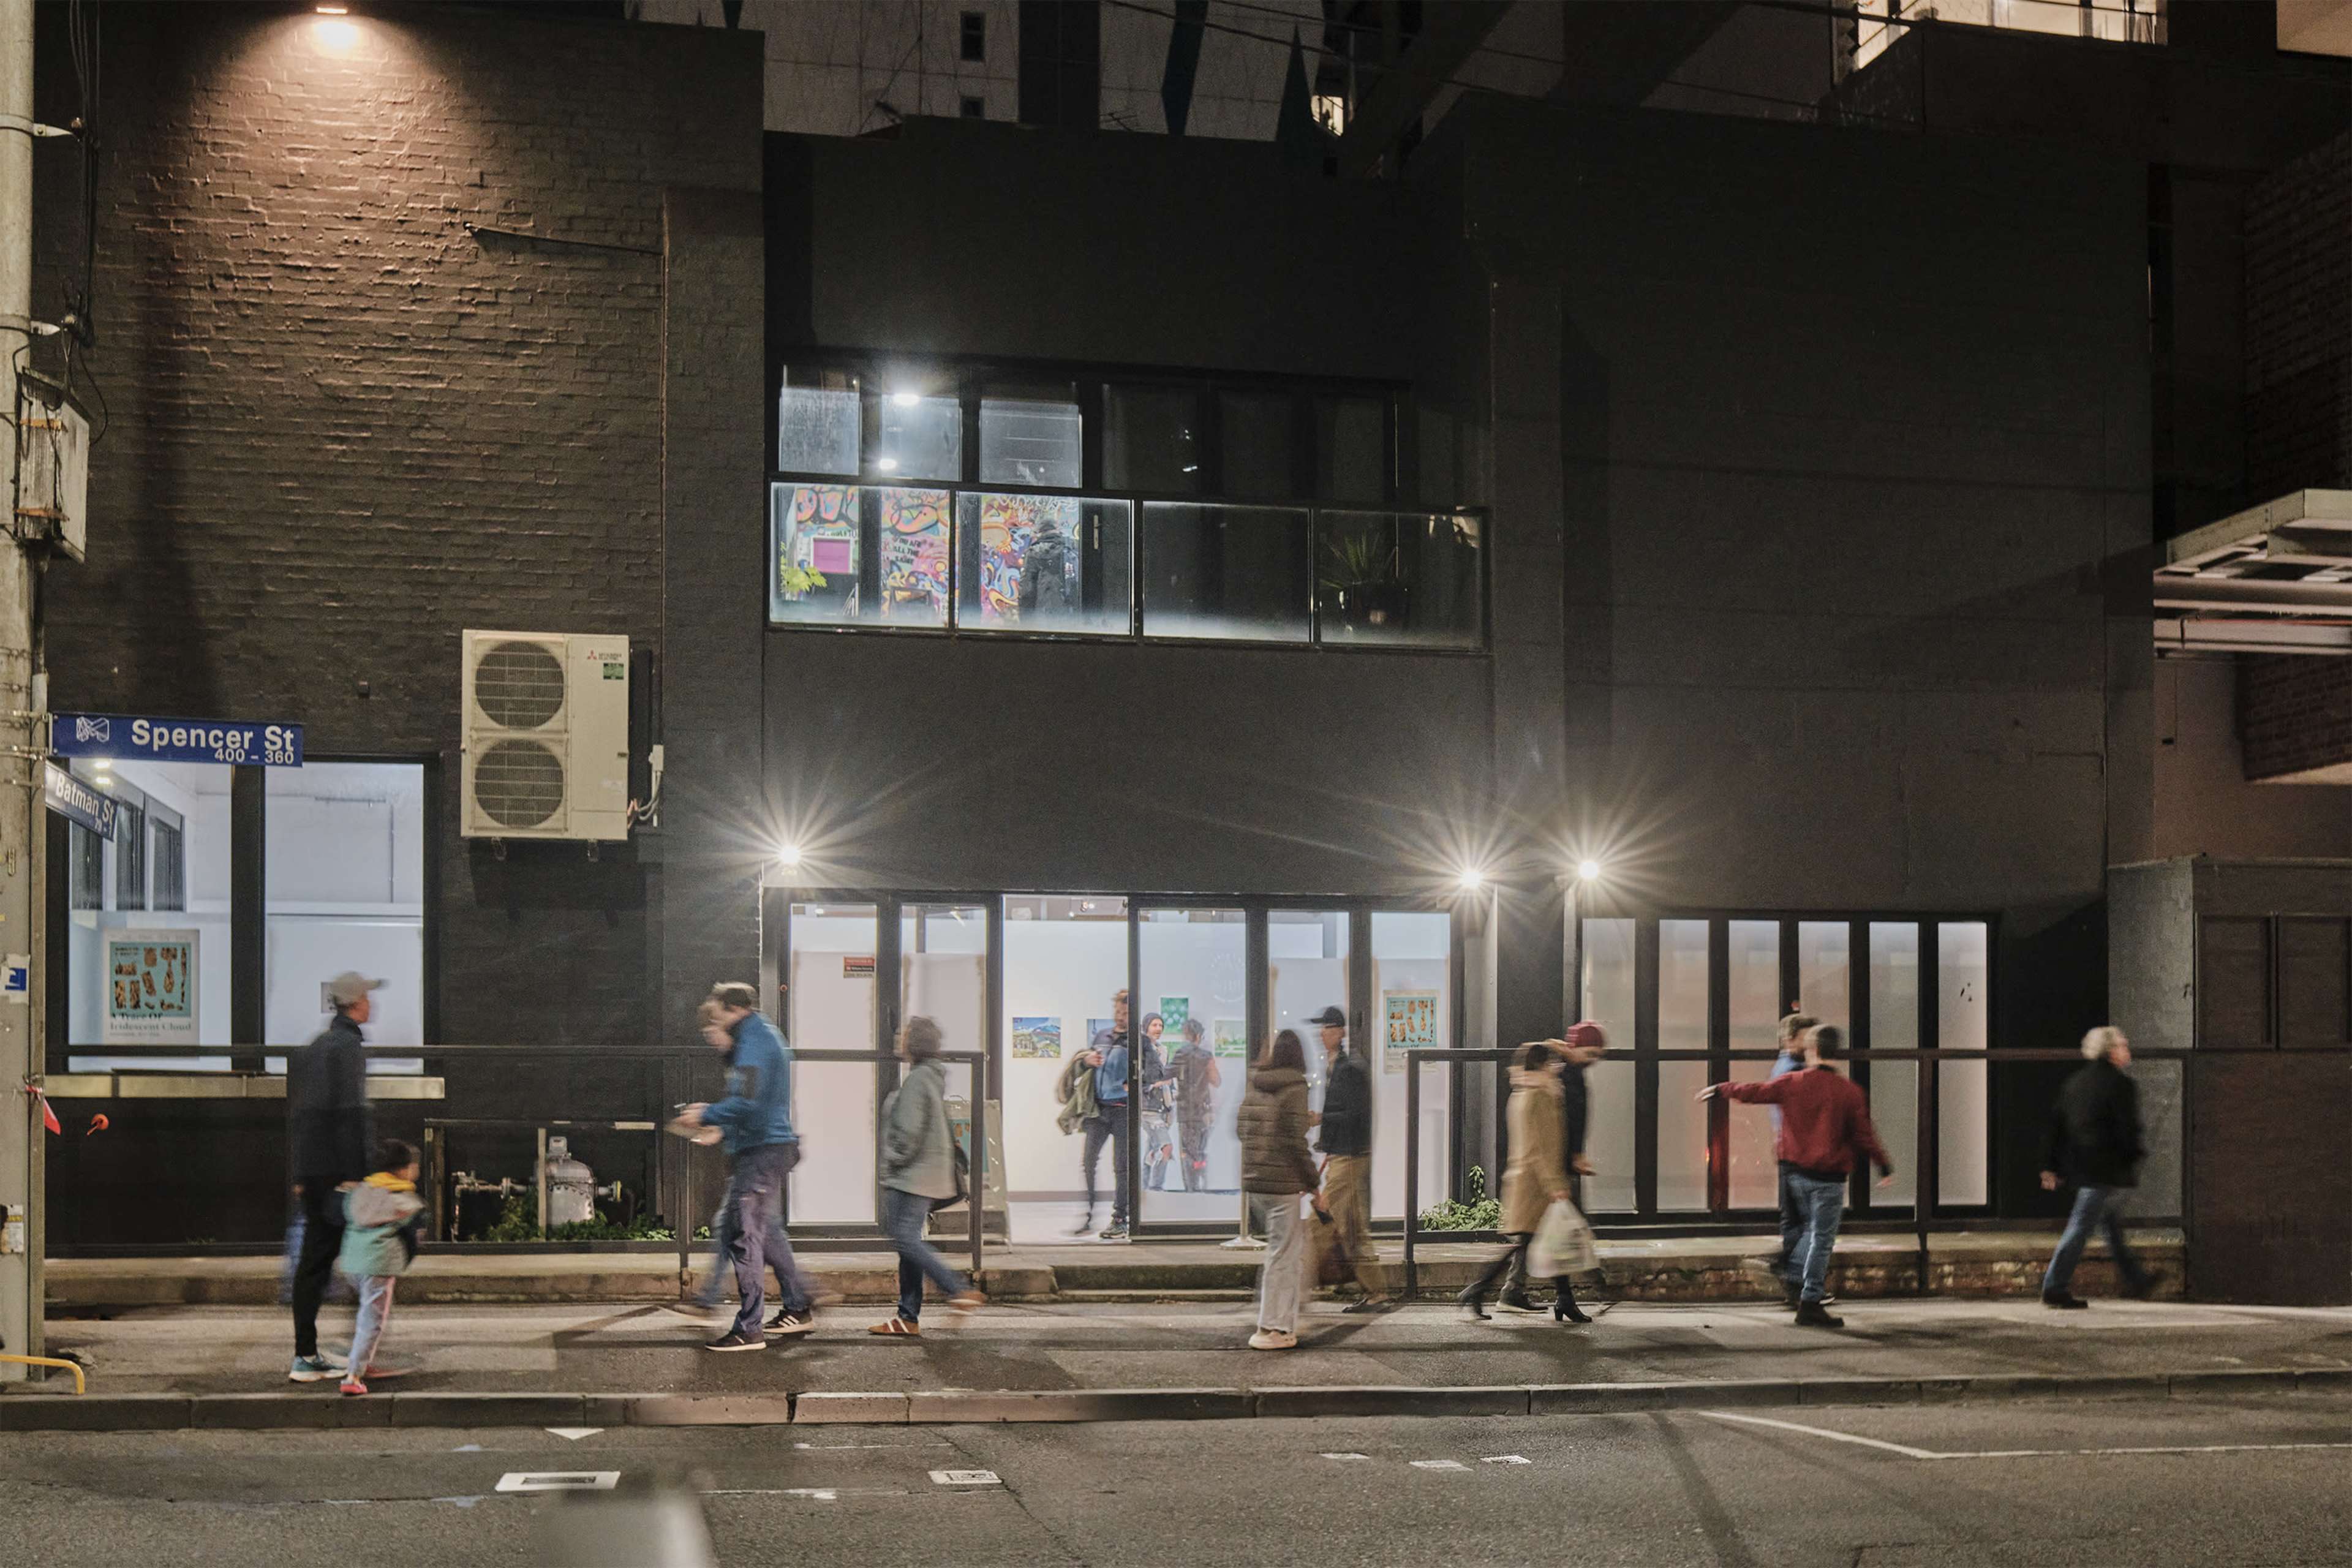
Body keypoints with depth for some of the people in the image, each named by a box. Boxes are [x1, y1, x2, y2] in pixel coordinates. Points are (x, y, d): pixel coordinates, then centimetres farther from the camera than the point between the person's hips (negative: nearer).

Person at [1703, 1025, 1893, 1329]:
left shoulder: (1792, 1083, -3)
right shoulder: (1850, 1093, -9)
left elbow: (1754, 1092, 8)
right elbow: (1864, 1135, -6)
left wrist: (1720, 1089, 25)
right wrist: (1885, 1167, 7)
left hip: (1797, 1171, 4)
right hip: (1829, 1176, -4)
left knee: (1815, 1229, 25)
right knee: (1822, 1239, 2)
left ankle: (1800, 1279, 18)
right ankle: (1810, 1303, 3)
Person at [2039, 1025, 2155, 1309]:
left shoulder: (2074, 1083, 12)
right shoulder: (2120, 1084, -12)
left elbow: (2056, 1125, 11)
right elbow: (2128, 1128, -16)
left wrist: (2051, 1166, 13)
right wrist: (2139, 1152, 4)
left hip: (2079, 1166, 9)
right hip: (2106, 1168, -9)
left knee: (2112, 1224, 20)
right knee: (2081, 1227, -7)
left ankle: (2136, 1281, 33)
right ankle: (2055, 1288, -7)